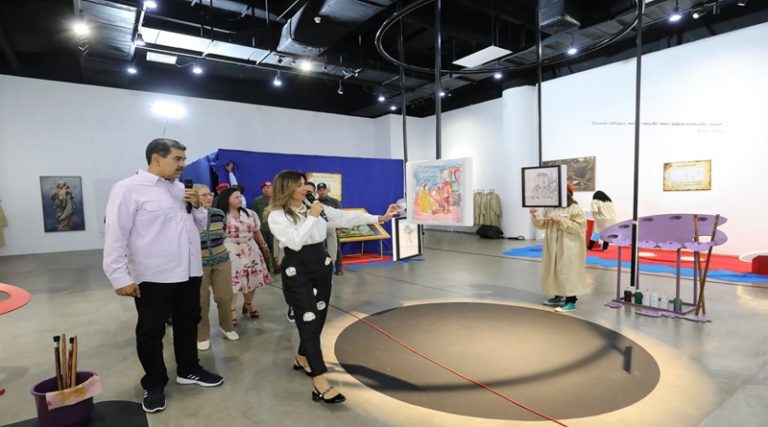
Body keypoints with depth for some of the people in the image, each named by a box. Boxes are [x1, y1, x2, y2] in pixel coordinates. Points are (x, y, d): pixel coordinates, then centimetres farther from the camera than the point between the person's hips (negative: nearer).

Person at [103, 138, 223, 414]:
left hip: (189, 272, 7)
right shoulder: (128, 189, -11)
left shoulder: (181, 188, 10)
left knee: (188, 323, 19)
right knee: (151, 332, 10)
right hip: (153, 277, -6)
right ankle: (154, 384, 29)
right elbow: (115, 235, -13)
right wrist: (120, 277, -16)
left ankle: (188, 370, 38)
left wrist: (197, 207, -2)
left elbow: (199, 226, 18)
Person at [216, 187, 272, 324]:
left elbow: (256, 231, 16)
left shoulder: (250, 214, 8)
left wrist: (264, 246, 22)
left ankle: (248, 304, 30)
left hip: (250, 252, 5)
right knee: (232, 282, -4)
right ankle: (232, 310, 11)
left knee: (252, 279, 9)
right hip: (230, 253, -5)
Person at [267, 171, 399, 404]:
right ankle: (320, 384, -5)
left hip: (321, 266, 6)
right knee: (308, 321, -7)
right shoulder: (277, 215, -9)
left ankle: (302, 358, 39)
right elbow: (294, 242, -22)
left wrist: (379, 218, 2)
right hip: (297, 272, -6)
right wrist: (311, 217, -16)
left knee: (319, 318, 14)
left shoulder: (315, 207, 7)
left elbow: (345, 218, 5)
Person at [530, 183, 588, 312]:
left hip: (568, 247, -7)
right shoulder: (550, 208, 10)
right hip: (553, 246, 7)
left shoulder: (575, 209, -9)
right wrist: (536, 216, -9)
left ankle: (571, 301, 0)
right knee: (554, 271, 13)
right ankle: (558, 297, 26)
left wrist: (562, 221, -22)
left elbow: (579, 227, -16)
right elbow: (543, 224, 9)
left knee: (567, 272, -7)